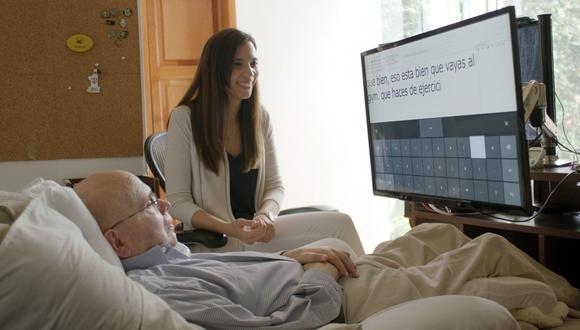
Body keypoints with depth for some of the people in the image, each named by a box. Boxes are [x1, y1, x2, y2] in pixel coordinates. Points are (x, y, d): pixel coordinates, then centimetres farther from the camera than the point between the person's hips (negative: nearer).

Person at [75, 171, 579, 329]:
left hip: (330, 279, 10)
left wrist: (294, 257, -3)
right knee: (492, 247, 4)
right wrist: (319, 273, -16)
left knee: (439, 233, 23)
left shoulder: (164, 260, -2)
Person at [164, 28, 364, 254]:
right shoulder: (184, 118, -7)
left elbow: (275, 185, 10)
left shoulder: (260, 117, 9)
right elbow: (178, 202, -8)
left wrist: (265, 215, -13)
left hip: (256, 234, 5)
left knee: (340, 223, -18)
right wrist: (229, 228, -23)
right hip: (212, 241, -5)